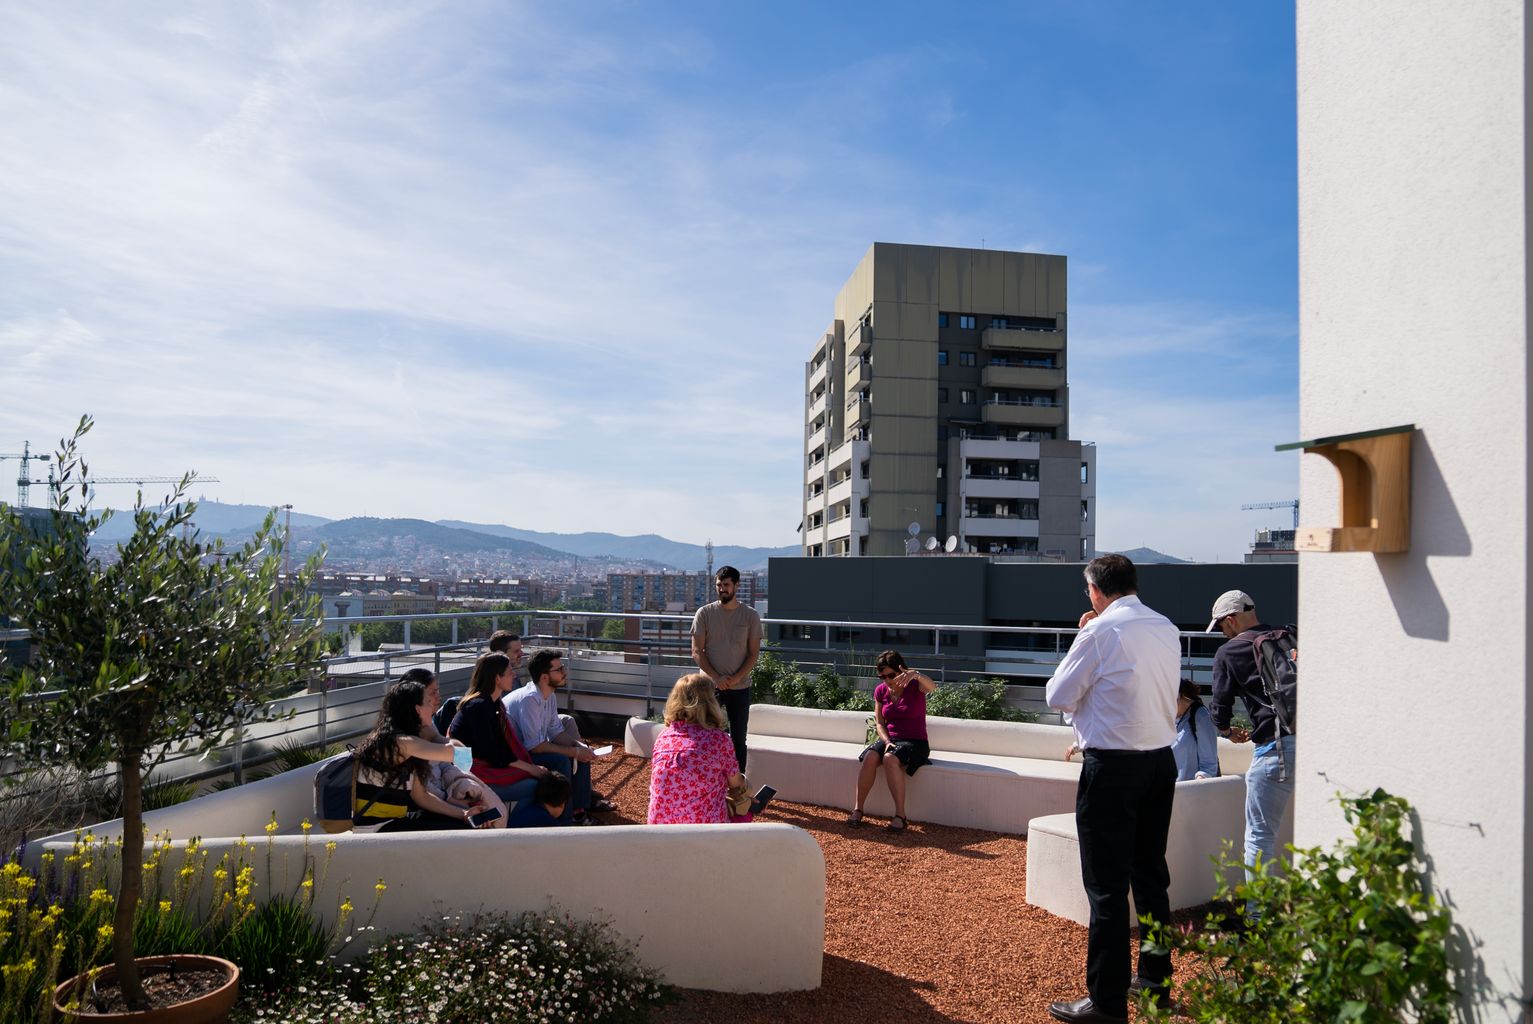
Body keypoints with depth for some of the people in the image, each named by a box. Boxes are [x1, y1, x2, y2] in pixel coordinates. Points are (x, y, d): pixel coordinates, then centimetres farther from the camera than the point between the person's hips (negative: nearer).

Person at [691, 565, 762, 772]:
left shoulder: (750, 615, -1)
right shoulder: (704, 613, -3)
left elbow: (754, 653, -1)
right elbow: (697, 652, -4)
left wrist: (736, 678, -13)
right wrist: (716, 678, -14)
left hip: (740, 687, 0)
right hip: (709, 686, 0)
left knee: (738, 739, 7)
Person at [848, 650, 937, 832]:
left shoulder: (915, 685, -8)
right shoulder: (880, 691, 5)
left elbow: (932, 686, -32)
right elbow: (879, 722, 8)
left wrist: (915, 674, -54)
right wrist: (887, 741, -12)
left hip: (915, 742, -4)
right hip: (889, 739, 4)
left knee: (890, 759, -35)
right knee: (870, 757, -29)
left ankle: (900, 815, -32)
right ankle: (857, 810, -24)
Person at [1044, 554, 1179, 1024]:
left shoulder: (1101, 631, -13)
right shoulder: (1167, 629, 7)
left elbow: (1058, 696, -7)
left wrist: (1080, 643, 4)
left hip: (1113, 768, -7)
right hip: (1161, 761, 7)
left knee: (1107, 884, 0)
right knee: (1150, 873, 19)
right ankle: (1155, 979, 31)